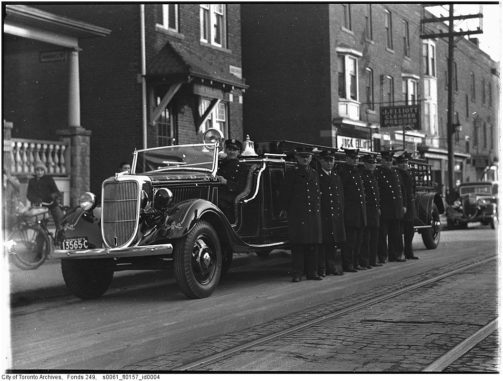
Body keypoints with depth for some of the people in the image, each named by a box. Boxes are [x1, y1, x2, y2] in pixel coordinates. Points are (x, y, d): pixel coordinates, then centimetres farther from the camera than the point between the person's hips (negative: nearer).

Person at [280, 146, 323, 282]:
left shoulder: (314, 173, 16)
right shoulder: (291, 173, 2)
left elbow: (318, 193, 19)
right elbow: (285, 192, 0)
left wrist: (318, 209, 12)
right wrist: (284, 208, -5)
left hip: (314, 214, 5)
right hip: (297, 215, -5)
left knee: (313, 245, 6)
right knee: (298, 245, -4)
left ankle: (312, 272, 14)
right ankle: (297, 273, 0)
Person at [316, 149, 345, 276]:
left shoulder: (336, 176, 16)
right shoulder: (316, 175, -2)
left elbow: (341, 195, 18)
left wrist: (341, 211, 9)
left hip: (336, 214, 5)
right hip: (322, 214, -5)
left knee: (335, 242, 6)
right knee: (322, 243, -3)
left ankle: (334, 267, 14)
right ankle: (321, 269, 2)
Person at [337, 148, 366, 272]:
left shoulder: (356, 170, 17)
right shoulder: (341, 169, -8)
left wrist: (363, 200, 15)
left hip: (360, 210, 8)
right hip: (349, 211, -8)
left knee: (358, 239, 11)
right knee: (349, 240, -6)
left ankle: (356, 263, 18)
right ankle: (347, 265, 0)